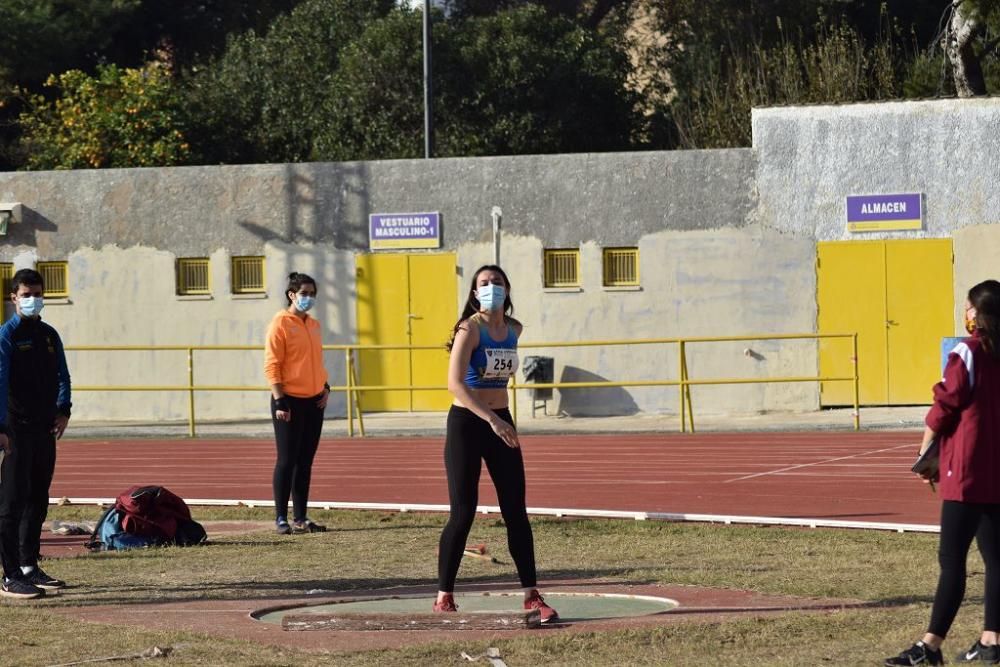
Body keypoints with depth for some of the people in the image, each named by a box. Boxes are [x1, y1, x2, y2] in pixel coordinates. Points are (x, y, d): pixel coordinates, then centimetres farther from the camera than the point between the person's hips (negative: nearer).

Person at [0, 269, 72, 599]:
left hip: (44, 429, 7)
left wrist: (62, 410, -1)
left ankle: (29, 566, 25)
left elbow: (61, 376, 16)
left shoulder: (49, 336, 14)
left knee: (38, 500, 14)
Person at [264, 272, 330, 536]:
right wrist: (280, 400, -18)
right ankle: (281, 519, -1)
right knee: (287, 461, -5)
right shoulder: (281, 323, -8)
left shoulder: (314, 325, 13)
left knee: (305, 462, 9)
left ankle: (301, 518, 13)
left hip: (314, 402, 7)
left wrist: (325, 386, 9)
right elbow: (271, 365, -12)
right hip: (289, 402, -7)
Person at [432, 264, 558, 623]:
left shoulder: (514, 329, 6)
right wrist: (491, 420, -33)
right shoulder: (470, 329, -14)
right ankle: (444, 596, 5)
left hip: (500, 423, 6)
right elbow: (455, 383, -25)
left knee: (516, 511, 3)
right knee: (463, 513, -5)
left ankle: (531, 594, 6)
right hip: (467, 423, -5)